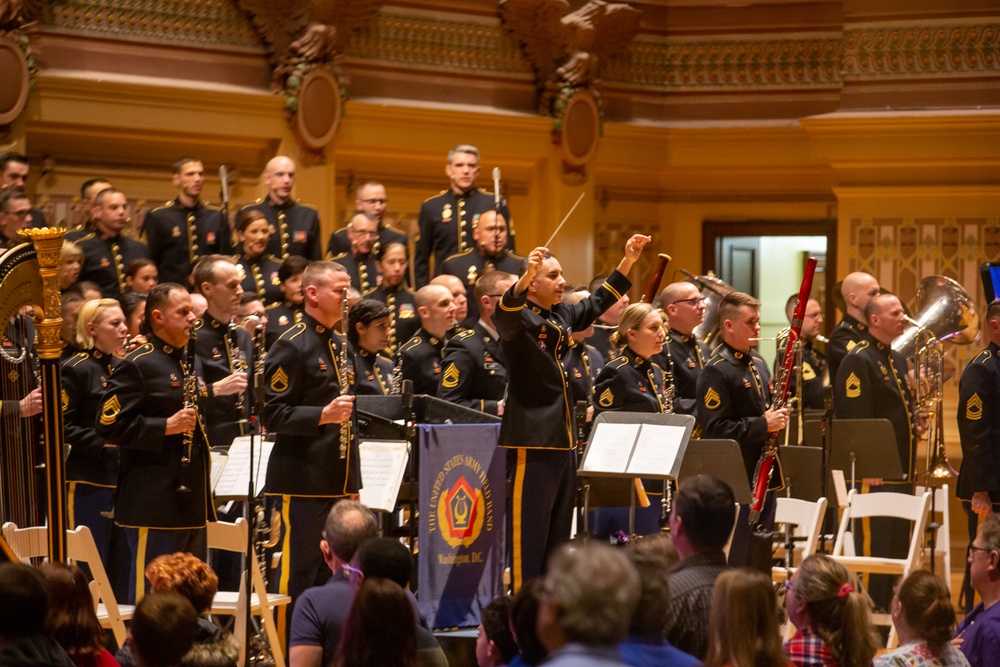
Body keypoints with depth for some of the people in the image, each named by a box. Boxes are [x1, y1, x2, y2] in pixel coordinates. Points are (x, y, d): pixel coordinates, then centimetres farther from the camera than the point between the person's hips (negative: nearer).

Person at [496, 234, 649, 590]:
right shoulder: (518, 319, -8)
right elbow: (506, 312, -31)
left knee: (559, 534, 12)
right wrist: (525, 278, -49)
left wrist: (628, 261, 24)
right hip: (531, 441, -9)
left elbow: (598, 303, 30)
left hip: (563, 440, 9)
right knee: (529, 534, -8)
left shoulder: (562, 316, 15)